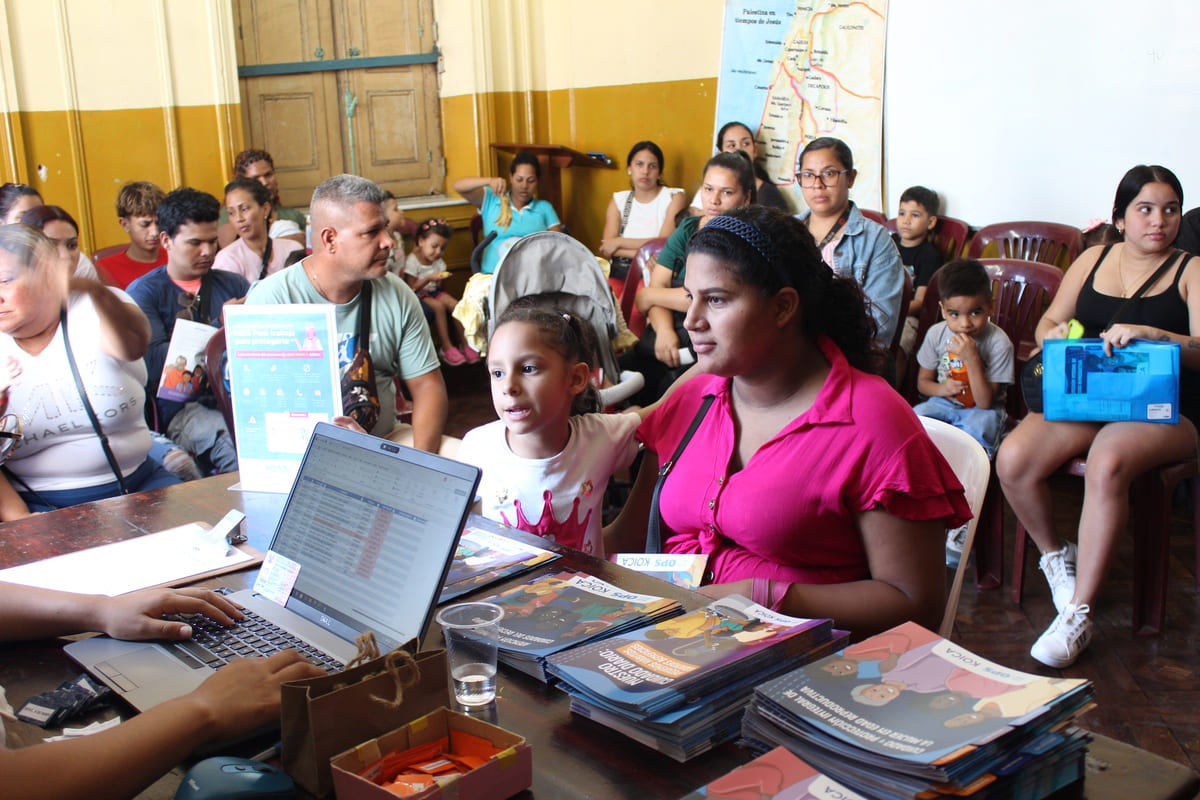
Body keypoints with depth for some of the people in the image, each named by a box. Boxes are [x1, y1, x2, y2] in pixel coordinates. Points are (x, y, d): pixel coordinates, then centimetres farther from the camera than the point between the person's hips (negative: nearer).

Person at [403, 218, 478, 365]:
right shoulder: (412, 261, -14)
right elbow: (411, 288, -17)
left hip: (433, 291, 7)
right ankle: (446, 347, -28)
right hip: (419, 294, -7)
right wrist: (428, 279, -27)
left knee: (455, 304, -18)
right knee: (438, 306, -32)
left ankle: (465, 344, -13)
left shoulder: (438, 262, 7)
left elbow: (438, 285, 10)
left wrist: (440, 280, -12)